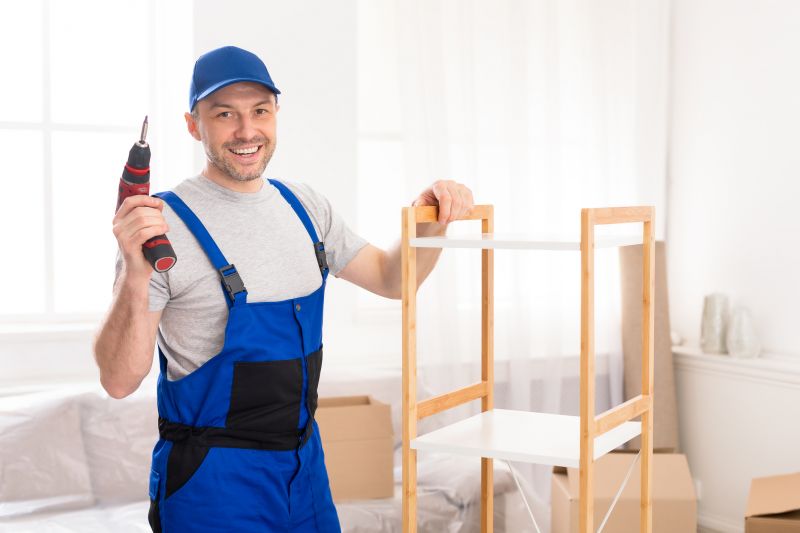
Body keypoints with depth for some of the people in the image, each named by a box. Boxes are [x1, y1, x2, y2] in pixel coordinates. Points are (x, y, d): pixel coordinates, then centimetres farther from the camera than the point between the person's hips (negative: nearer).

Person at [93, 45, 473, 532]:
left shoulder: (305, 207, 4)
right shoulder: (164, 222, -15)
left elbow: (391, 278, 14)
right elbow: (120, 381, -18)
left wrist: (431, 225, -4)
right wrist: (136, 277, -34)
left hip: (307, 465, 6)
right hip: (213, 479, -6)